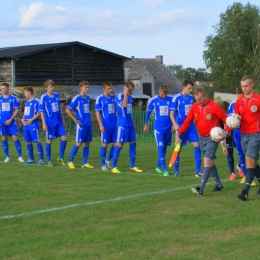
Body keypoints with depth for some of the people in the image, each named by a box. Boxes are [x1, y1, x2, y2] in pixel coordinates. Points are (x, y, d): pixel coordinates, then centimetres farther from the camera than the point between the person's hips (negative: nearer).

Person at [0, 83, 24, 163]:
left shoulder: (13, 98, -1)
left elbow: (17, 110, -2)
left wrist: (10, 120, -10)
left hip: (11, 122, -2)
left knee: (15, 138, -5)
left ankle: (20, 156, 2)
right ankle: (7, 157, 13)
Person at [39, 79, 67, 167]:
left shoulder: (57, 95, 5)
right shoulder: (43, 97, -9)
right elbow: (41, 111, -7)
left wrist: (62, 119, 16)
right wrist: (44, 124, -11)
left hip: (58, 122, 5)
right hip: (50, 123, -5)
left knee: (64, 138, -2)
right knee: (49, 141, 3)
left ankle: (61, 158, 14)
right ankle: (49, 161, 14)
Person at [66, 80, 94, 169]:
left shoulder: (88, 98, 11)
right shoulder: (76, 98, -9)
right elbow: (67, 110, -10)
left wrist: (89, 119, 13)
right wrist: (75, 120, -10)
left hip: (88, 124, 6)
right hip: (81, 124, -6)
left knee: (87, 143, 7)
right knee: (79, 143, -4)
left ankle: (84, 163, 14)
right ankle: (70, 161, 8)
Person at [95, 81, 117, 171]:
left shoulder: (113, 97, 9)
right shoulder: (100, 98, -6)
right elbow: (97, 112, -7)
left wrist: (114, 94, 2)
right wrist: (101, 125, -13)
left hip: (115, 125, 5)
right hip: (105, 125, -5)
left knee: (116, 143, 4)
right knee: (104, 144, 2)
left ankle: (108, 160, 23)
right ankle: (103, 164, 13)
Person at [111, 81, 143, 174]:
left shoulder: (130, 97, 15)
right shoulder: (119, 96, -8)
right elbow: (124, 105, -28)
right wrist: (125, 94, -21)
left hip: (130, 125, 8)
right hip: (122, 125, -8)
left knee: (133, 144, 7)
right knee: (119, 145, -6)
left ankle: (132, 166, 15)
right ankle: (113, 167, 2)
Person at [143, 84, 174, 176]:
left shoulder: (171, 99, -4)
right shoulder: (153, 100, -6)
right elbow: (148, 112, 7)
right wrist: (146, 125, 11)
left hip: (168, 127, 2)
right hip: (158, 128, -2)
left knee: (164, 148, 12)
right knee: (161, 148, -9)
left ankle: (158, 166, 28)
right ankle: (164, 170, -10)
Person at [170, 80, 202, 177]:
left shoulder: (191, 97, 7)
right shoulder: (177, 98, -8)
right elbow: (172, 113, -10)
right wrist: (175, 124, -24)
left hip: (191, 125, 5)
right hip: (181, 126, -5)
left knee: (197, 145, -3)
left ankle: (197, 171, 1)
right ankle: (176, 171, 15)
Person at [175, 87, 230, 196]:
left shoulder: (214, 106, -15)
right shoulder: (194, 107, 0)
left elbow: (227, 120, -12)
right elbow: (187, 121, 0)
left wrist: (226, 133, -23)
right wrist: (179, 134, -9)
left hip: (213, 138, -6)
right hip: (202, 138, 6)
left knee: (207, 161, -15)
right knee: (210, 162, 13)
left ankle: (201, 189, -21)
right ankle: (219, 184, 29)